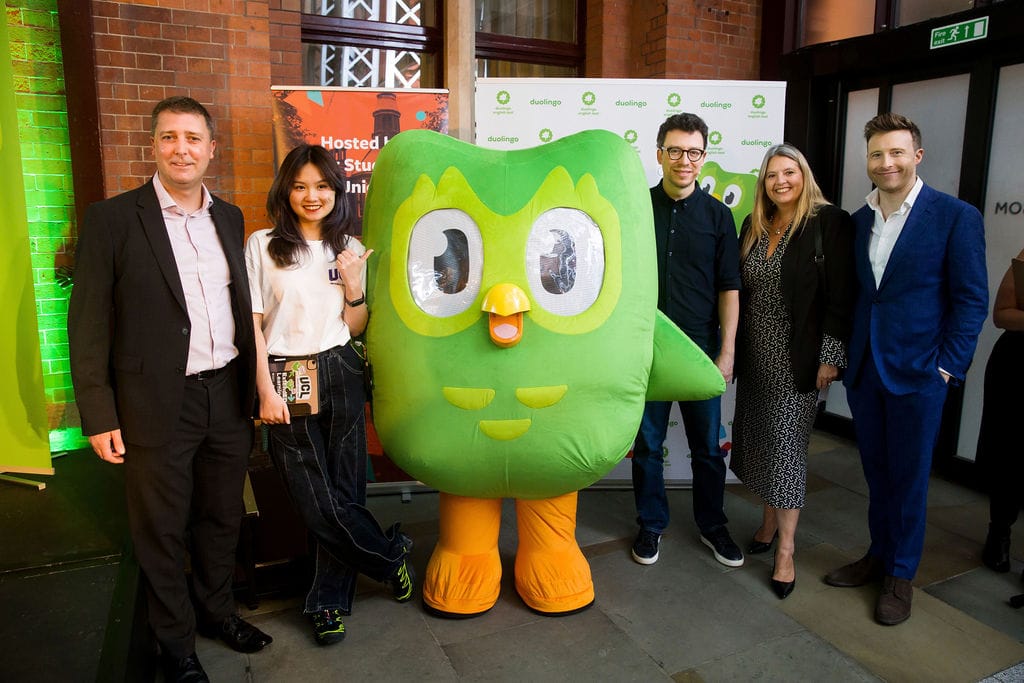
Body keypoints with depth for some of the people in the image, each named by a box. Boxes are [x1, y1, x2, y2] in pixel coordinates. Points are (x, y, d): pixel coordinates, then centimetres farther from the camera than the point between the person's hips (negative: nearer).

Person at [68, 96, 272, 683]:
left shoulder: (229, 217, 7)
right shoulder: (112, 219, -7)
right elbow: (89, 323, -7)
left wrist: (252, 386, 10)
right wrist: (100, 415, -10)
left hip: (228, 395, 4)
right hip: (158, 407, -4)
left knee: (223, 517, 19)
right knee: (162, 529, 12)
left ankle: (218, 609, 42)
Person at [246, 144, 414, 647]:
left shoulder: (349, 249, 9)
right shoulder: (263, 245, 0)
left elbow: (356, 328, 11)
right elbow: (253, 324, -2)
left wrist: (354, 286, -6)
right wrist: (266, 391, -9)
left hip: (340, 375, 3)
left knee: (346, 490, 5)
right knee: (318, 501, 1)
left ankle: (330, 602, 24)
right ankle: (391, 556, 26)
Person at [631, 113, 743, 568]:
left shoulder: (717, 214, 2)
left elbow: (729, 288, 1)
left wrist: (727, 352, -4)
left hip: (700, 348, 1)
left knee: (707, 446, 12)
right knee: (647, 444, 10)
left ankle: (712, 525, 32)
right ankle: (651, 525, 29)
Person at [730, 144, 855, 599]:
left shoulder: (829, 222, -8)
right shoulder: (753, 226, 8)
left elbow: (841, 296, -11)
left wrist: (831, 357, -14)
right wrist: (732, 349, 7)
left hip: (797, 360, -5)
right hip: (754, 357, 6)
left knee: (786, 448, -1)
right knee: (757, 441, 13)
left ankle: (785, 548, 11)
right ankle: (769, 521, 32)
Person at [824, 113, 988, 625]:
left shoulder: (956, 217, -7)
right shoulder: (857, 221, 8)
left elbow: (971, 300, -7)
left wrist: (948, 367, -12)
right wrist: (843, 355, 5)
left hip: (917, 372, -4)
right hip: (863, 370, 4)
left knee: (908, 477, 8)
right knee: (876, 472, 16)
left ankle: (901, 574, 25)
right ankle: (879, 555, 33)